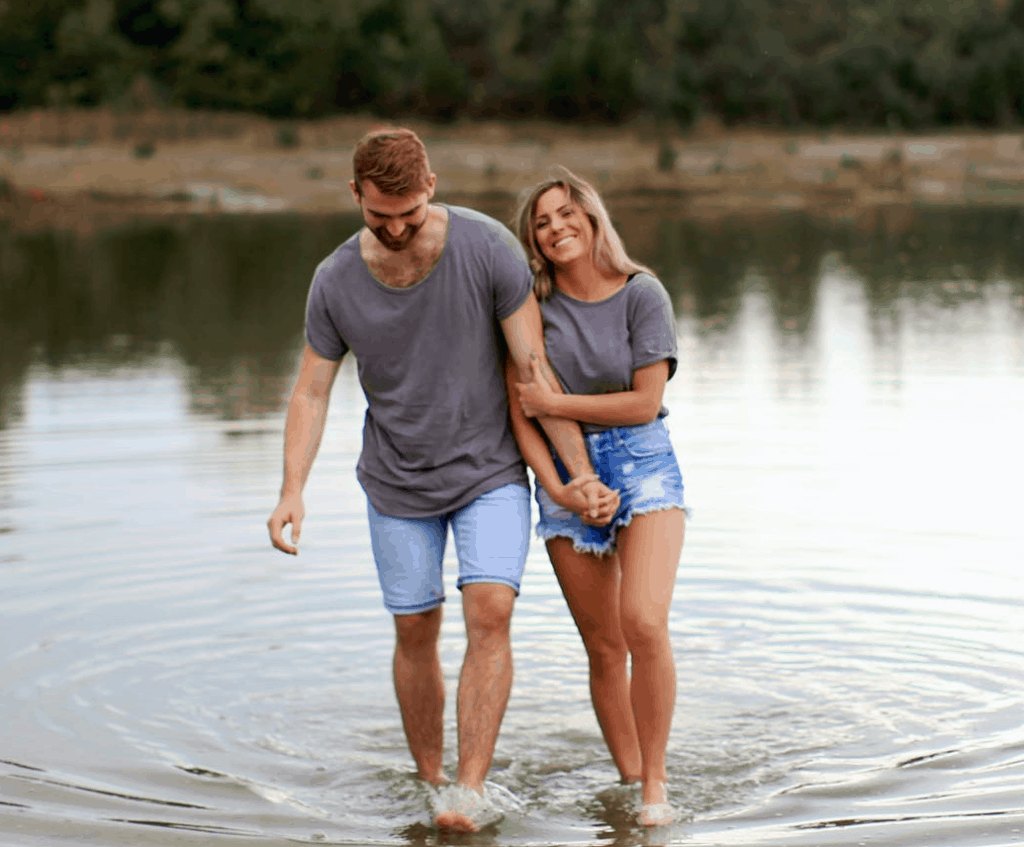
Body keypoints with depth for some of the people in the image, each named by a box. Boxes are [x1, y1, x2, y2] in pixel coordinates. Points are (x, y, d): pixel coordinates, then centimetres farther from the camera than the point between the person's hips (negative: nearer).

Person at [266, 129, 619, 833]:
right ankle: (431, 784, 23)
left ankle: (473, 789, -16)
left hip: (490, 472, -2)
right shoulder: (336, 282, -10)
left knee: (490, 612, -18)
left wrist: (581, 474, -15)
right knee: (416, 632, 7)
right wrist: (293, 491, -17)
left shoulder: (488, 248, -17)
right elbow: (312, 392, -3)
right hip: (399, 484, 2)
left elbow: (534, 368, -14)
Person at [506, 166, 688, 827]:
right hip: (566, 473, 3)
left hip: (643, 462, -2)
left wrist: (553, 403, -8)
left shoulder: (642, 294, -6)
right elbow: (519, 410, -3)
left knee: (644, 623, -21)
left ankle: (656, 784, -9)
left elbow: (645, 403, -11)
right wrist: (557, 488, -14)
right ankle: (629, 781, 19)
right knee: (604, 648, 6)